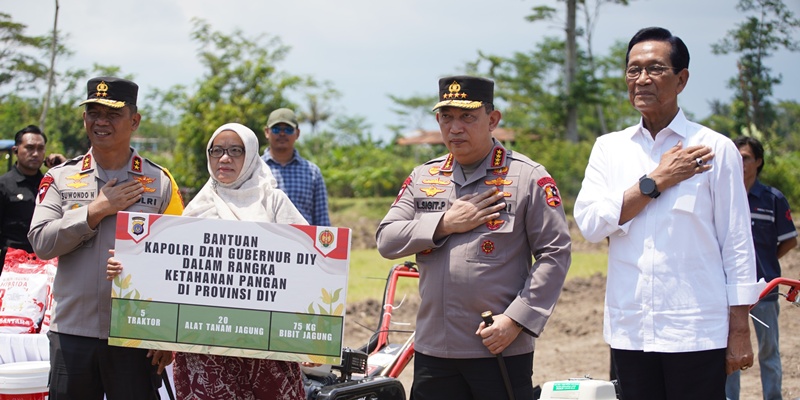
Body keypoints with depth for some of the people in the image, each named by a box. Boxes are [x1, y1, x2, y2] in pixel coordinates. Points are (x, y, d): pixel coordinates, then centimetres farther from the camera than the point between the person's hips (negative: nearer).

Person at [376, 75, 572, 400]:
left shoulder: (529, 177, -2)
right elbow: (386, 240, 5)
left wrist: (516, 319, -14)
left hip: (501, 349, -4)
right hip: (433, 349, 4)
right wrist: (445, 224, -8)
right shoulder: (422, 178, 12)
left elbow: (555, 254, -6)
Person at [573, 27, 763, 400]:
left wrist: (740, 330, -4)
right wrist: (657, 181, -9)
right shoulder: (609, 148, 9)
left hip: (696, 333, -3)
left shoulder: (715, 149, 0)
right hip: (629, 331, 3)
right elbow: (589, 221, -4)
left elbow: (736, 244, 0)